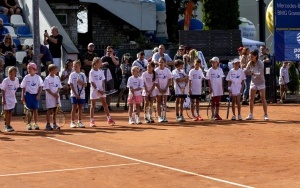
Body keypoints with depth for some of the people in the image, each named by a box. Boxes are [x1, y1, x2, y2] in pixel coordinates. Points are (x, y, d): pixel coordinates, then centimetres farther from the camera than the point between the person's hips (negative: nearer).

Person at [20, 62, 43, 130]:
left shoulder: (38, 77, -1)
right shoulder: (26, 77, 1)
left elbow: (40, 87, 2)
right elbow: (23, 87, 5)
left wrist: (38, 95, -7)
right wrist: (22, 96, 0)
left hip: (35, 95, 0)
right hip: (28, 94, 0)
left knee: (35, 109, 4)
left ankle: (35, 124, 13)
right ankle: (29, 124, 8)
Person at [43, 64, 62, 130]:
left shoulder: (57, 78, 8)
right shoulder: (47, 79, -9)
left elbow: (59, 87, 9)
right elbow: (47, 89, -12)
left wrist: (56, 93, -9)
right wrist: (53, 94, -19)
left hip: (56, 97, 5)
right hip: (50, 97, -5)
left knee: (55, 110, 10)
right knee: (49, 111, -2)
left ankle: (54, 124, 16)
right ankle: (48, 125, 2)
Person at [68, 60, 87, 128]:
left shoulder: (83, 75, 6)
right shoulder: (72, 75, -2)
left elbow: (85, 85, 3)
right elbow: (71, 85, -6)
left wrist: (81, 82, -18)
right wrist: (75, 94, -13)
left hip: (81, 94, 3)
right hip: (74, 94, -3)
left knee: (80, 107, 7)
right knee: (74, 108, -4)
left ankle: (79, 122, 13)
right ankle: (72, 122, 0)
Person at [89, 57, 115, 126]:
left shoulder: (101, 71, 5)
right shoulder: (92, 72, -11)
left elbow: (103, 81, 7)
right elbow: (92, 83, -13)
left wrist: (103, 89, -5)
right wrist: (98, 90, -17)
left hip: (101, 90, 5)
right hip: (94, 90, -5)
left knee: (105, 104, 6)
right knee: (93, 105, 0)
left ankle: (109, 119, 9)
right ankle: (92, 121, 4)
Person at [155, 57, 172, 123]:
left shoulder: (167, 70, 1)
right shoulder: (156, 70, -5)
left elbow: (170, 80, 2)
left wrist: (166, 88, -7)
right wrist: (159, 89, -12)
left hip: (165, 89, 2)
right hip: (158, 88, -2)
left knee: (164, 103, 4)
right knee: (159, 103, 2)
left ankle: (164, 117, 7)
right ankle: (159, 117, 5)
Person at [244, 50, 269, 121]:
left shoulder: (260, 63, -17)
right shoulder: (250, 63, -1)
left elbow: (260, 74, -23)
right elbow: (246, 72, -1)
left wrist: (252, 73, -20)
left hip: (261, 82, -5)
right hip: (253, 82, 5)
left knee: (263, 99, -6)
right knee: (251, 99, 5)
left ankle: (266, 115, -2)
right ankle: (251, 115, 15)